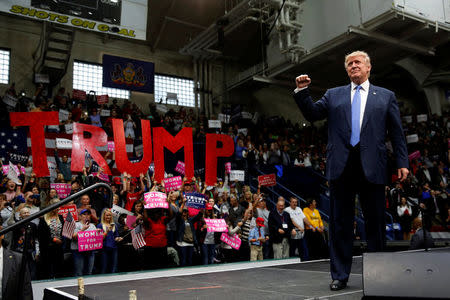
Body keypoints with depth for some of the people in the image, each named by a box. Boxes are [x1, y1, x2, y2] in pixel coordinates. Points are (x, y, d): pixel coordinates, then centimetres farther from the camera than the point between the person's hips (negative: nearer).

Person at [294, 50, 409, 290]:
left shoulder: (386, 96, 14)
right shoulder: (333, 95, 17)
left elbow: (397, 133, 9)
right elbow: (312, 114, 8)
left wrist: (402, 163, 1)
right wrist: (302, 91, -6)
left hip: (372, 167, 0)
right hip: (341, 167, 1)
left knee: (375, 222, 6)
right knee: (340, 223, 4)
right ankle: (340, 275, 13)